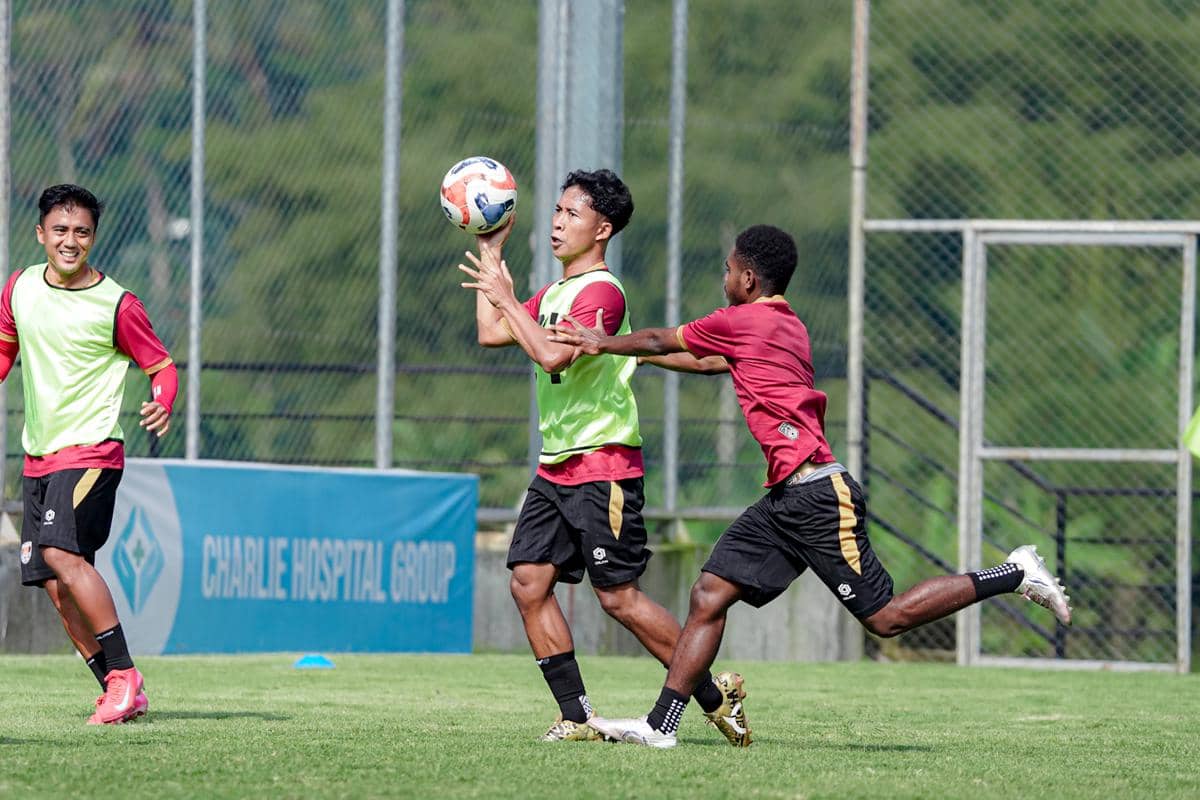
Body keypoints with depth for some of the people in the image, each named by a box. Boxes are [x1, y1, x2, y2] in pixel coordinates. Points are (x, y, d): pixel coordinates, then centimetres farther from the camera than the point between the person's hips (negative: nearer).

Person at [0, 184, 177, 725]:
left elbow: (161, 366, -2)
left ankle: (125, 675, -21)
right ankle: (120, 694, 10)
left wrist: (162, 407, -21)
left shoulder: (116, 305, -9)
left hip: (91, 451, -6)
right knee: (55, 586, 2)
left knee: (61, 553, -25)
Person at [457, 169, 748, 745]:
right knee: (529, 582, -1)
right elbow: (491, 334, 20)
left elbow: (552, 354, -26)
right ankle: (577, 717, 2)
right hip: (555, 466, 9)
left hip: (602, 466, -9)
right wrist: (491, 253, 19)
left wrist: (505, 296, -20)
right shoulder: (554, 293, 17)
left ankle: (715, 696, 4)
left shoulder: (602, 292, -14)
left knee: (618, 596, -8)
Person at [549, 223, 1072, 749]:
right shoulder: (787, 326, 19)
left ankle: (1015, 575, 1)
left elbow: (661, 341, 6)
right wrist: (624, 352, 40)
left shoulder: (744, 321, -8)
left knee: (885, 617, -8)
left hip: (817, 495, -10)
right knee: (709, 596, 3)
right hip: (788, 498, 10)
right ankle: (660, 725, 0)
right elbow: (706, 364, 33)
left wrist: (605, 344, 24)